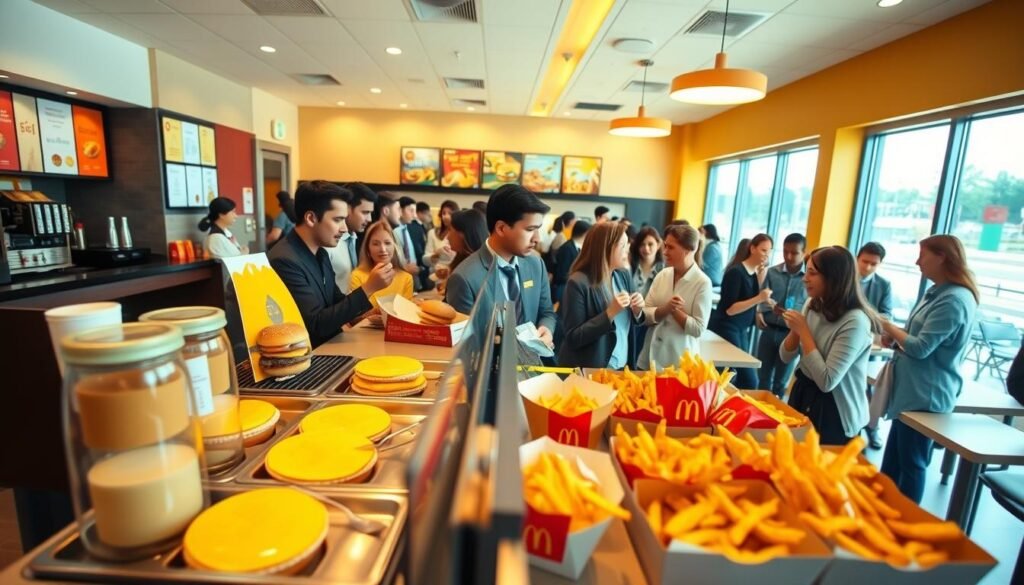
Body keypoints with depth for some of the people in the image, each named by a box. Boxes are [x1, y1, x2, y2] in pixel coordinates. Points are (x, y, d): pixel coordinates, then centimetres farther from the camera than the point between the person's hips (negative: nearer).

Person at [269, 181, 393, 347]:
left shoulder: (320, 253, 7)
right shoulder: (284, 261, -20)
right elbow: (317, 325, -21)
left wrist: (372, 309, -2)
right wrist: (368, 288, -22)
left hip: (330, 344, 8)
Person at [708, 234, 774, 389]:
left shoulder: (756, 273, 9)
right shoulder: (736, 272, -15)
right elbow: (729, 309, -20)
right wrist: (759, 299, -25)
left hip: (742, 330, 8)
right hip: (726, 329, -8)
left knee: (745, 378, 9)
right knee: (749, 380, -5)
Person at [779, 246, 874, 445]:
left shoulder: (855, 322, -23)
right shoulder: (811, 307, -1)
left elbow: (827, 382, -27)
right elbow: (786, 357, 5)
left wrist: (804, 331, -23)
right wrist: (795, 330, -15)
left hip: (832, 412, -7)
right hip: (802, 394, 7)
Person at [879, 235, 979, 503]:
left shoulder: (954, 300, -22)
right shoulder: (937, 292, 10)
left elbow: (921, 348, -23)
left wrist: (890, 326, -9)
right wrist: (894, 336, -2)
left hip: (927, 396, -10)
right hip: (912, 391, 10)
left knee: (911, 463, 6)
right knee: (892, 460, 21)